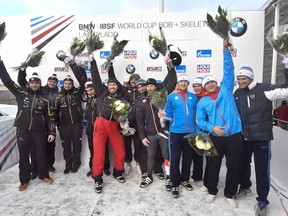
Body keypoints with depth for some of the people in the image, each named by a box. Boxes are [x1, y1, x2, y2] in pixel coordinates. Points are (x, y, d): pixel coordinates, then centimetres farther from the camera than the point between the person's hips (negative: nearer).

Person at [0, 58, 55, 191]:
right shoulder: (21, 93, 5)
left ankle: (44, 175, 28)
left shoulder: (44, 100, 5)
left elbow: (50, 117, 4)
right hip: (23, 130, 0)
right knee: (23, 155, 8)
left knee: (41, 154, 10)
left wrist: (52, 132, -3)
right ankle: (24, 180, 23)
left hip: (39, 131, 0)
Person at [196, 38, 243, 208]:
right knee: (213, 166, 12)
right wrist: (212, 127, -14)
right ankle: (212, 191, 35)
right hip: (216, 138, 0)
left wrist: (226, 50, -6)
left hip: (235, 136, 0)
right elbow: (200, 121, 4)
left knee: (234, 167, 10)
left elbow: (229, 69, 1)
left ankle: (230, 194, 31)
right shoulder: (202, 102, 6)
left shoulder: (226, 90, 7)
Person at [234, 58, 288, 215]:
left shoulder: (263, 89, -11)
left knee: (262, 168, 2)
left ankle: (262, 200, 20)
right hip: (243, 137, 5)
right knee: (244, 164, 19)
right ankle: (245, 187, 43)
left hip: (262, 137, -5)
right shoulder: (237, 94, 6)